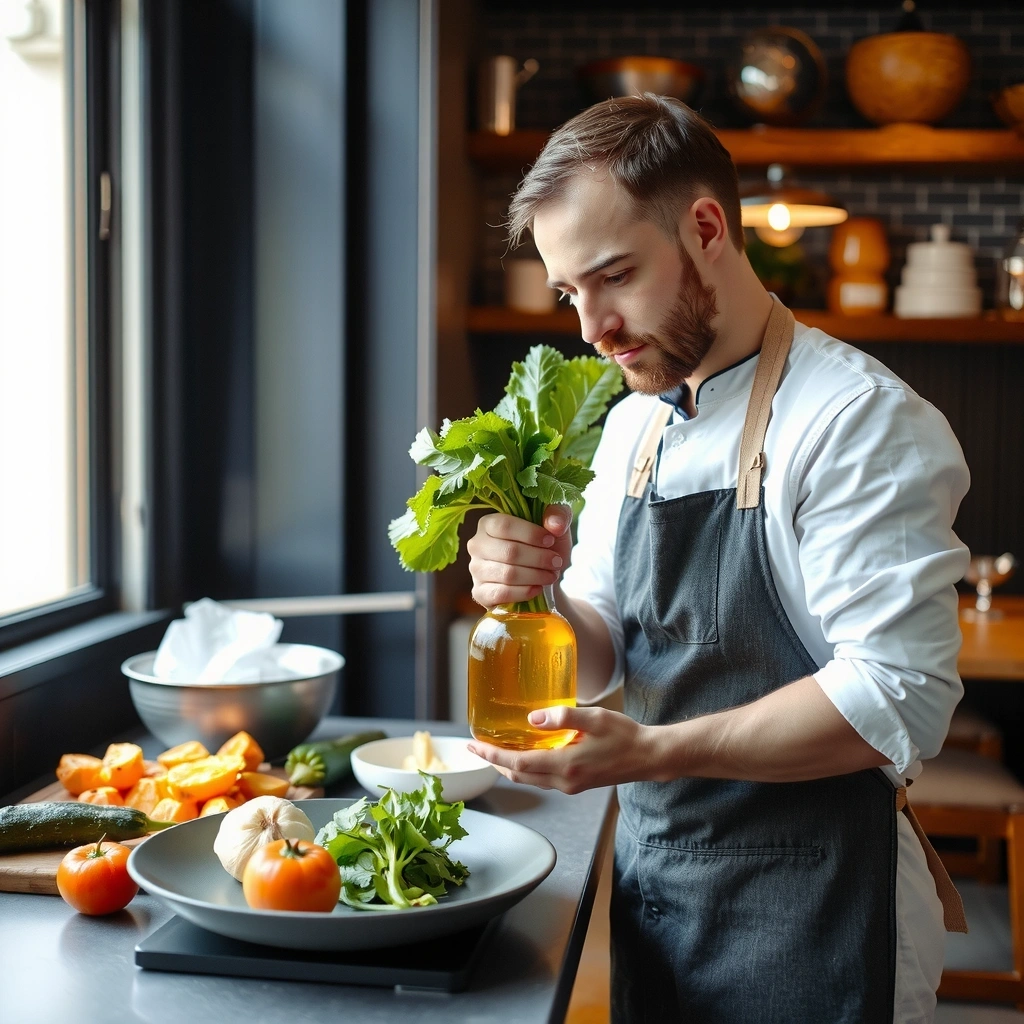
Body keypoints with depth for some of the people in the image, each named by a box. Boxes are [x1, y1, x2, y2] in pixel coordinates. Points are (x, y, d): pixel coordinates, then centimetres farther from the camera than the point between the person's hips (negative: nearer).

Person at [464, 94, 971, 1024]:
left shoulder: (860, 422, -17)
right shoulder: (633, 427, 7)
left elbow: (898, 698, -23)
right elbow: (597, 667, 7)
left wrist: (651, 751, -28)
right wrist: (538, 595, -14)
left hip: (808, 920, -7)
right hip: (651, 883, 7)